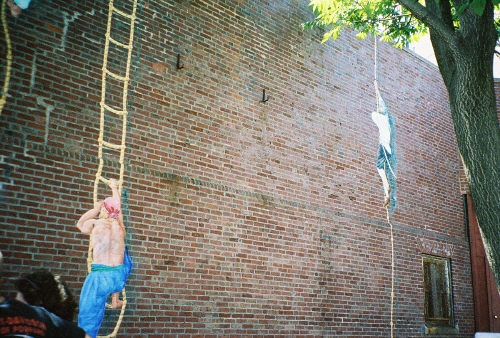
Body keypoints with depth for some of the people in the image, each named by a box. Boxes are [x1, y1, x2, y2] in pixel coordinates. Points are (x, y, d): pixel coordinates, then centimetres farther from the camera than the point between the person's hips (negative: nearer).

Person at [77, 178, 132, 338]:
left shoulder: (95, 224, 0)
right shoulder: (119, 225, 9)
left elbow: (80, 224, 24)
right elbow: (118, 206, 29)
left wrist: (96, 209, 31)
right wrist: (114, 188, 44)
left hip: (100, 277, -3)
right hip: (119, 277, 3)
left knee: (89, 316, 9)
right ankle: (116, 300, 38)